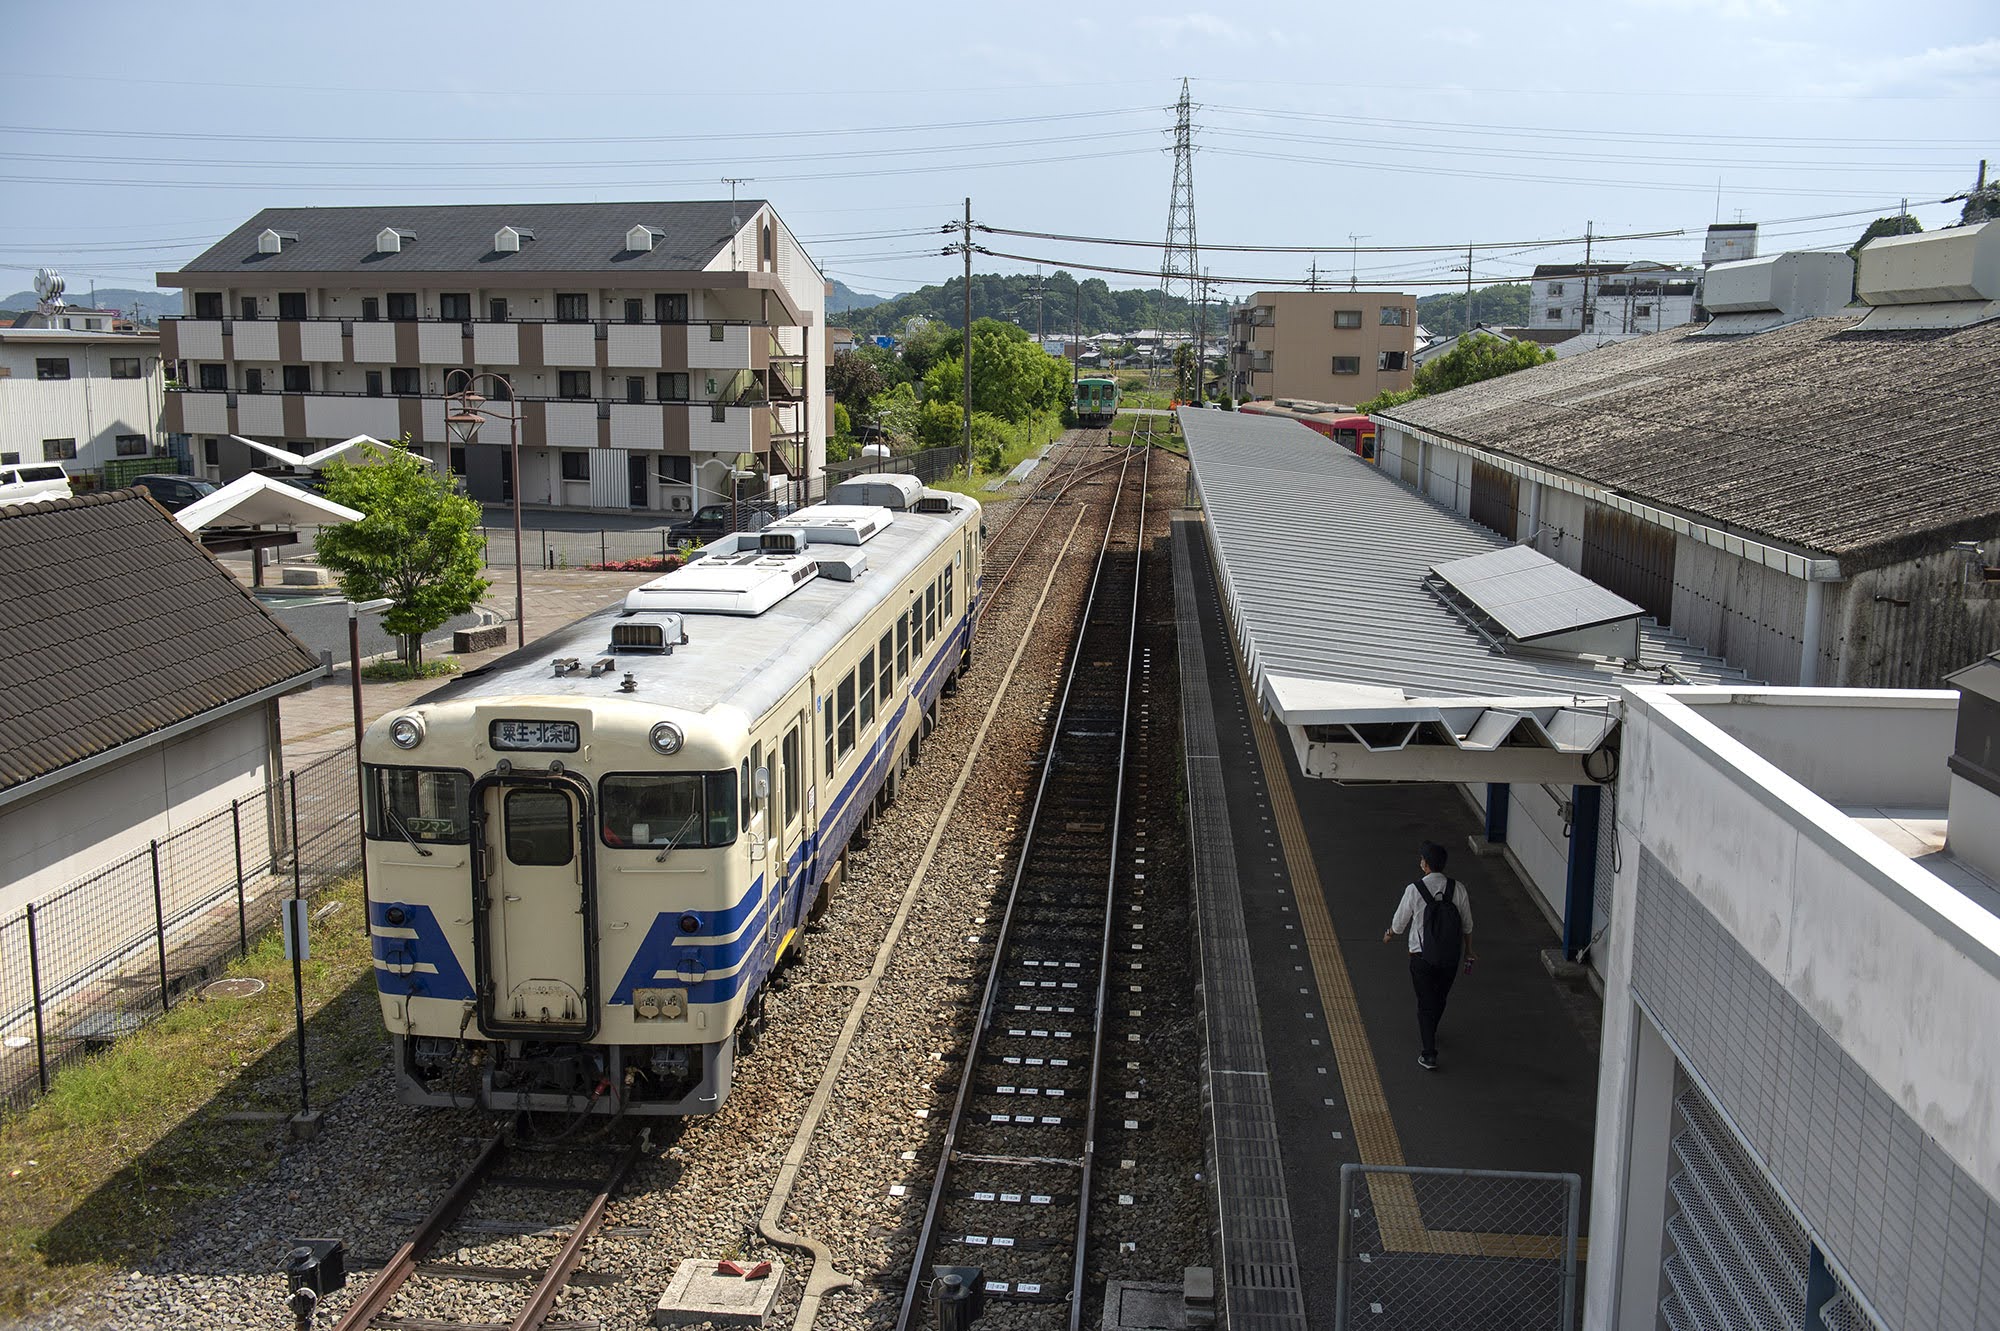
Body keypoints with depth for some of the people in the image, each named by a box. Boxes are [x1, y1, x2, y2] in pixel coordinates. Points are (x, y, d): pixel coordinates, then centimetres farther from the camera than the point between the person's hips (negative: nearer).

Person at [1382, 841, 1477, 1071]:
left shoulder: (1414, 890, -17)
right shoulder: (1457, 889, -9)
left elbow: (1399, 923, -4)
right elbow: (1467, 925, 2)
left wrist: (1389, 935, 18)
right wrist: (1469, 951, 17)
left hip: (1422, 956, -3)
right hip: (1450, 955, 3)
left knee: (1426, 1003, 7)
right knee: (1439, 999, 24)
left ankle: (1430, 1055, 5)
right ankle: (1429, 1033, 47)